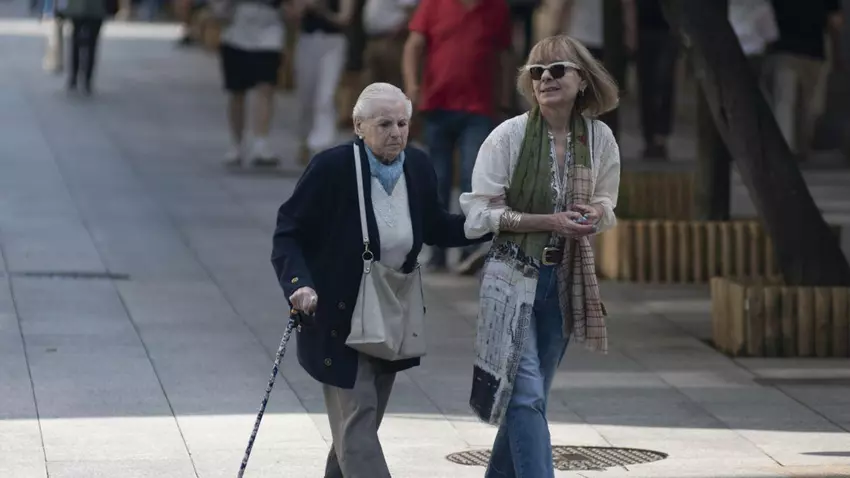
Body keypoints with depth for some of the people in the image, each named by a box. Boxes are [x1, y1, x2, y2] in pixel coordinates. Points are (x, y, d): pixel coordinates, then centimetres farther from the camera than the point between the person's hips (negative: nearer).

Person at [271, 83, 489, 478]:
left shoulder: (418, 167, -2)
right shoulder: (332, 168, -19)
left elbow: (435, 228, 14)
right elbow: (288, 234, -14)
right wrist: (299, 284, -31)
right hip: (339, 315, -6)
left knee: (359, 420, 15)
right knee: (356, 417, -10)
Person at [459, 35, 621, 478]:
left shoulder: (599, 138, 1)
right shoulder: (509, 136, -11)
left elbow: (606, 206, 14)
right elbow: (479, 213, -10)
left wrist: (595, 214, -11)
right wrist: (549, 221, -19)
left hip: (565, 278, 4)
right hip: (513, 276, -4)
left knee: (528, 396, 13)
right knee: (527, 395, -11)